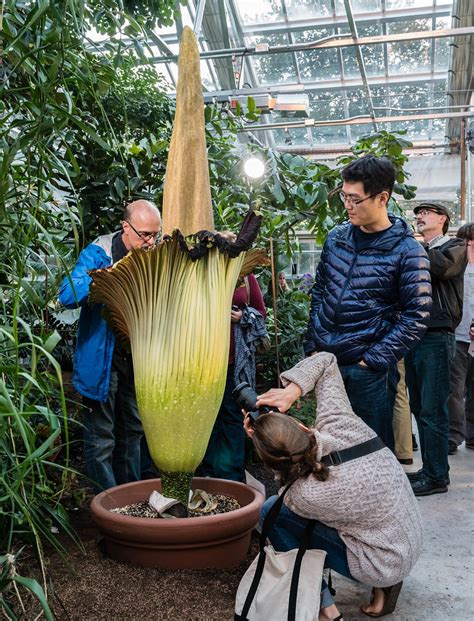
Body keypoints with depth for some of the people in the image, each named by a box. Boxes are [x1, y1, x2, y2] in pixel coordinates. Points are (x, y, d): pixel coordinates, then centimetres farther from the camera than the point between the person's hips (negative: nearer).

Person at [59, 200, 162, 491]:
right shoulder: (98, 253, -12)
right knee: (102, 440, 0)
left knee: (132, 434, 17)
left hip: (139, 359, 5)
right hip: (103, 360, -5)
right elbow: (67, 295, -23)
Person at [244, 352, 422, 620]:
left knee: (273, 512, -3)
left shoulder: (307, 496, -30)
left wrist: (260, 441, -11)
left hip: (385, 567, -6)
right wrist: (292, 390, -17)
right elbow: (326, 360, -5)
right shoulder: (339, 422, -20)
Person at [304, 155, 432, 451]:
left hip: (369, 370, -5)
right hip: (325, 360, 5)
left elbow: (417, 317, -12)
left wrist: (374, 360, -15)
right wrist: (313, 345, 7)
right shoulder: (336, 238, 5)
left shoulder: (407, 251, -10)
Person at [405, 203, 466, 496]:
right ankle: (429, 469, 23)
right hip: (413, 336, 6)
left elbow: (442, 267, -21)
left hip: (436, 338, -6)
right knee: (419, 408, 12)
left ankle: (437, 477, 6)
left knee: (432, 411, -4)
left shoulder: (454, 247, 2)